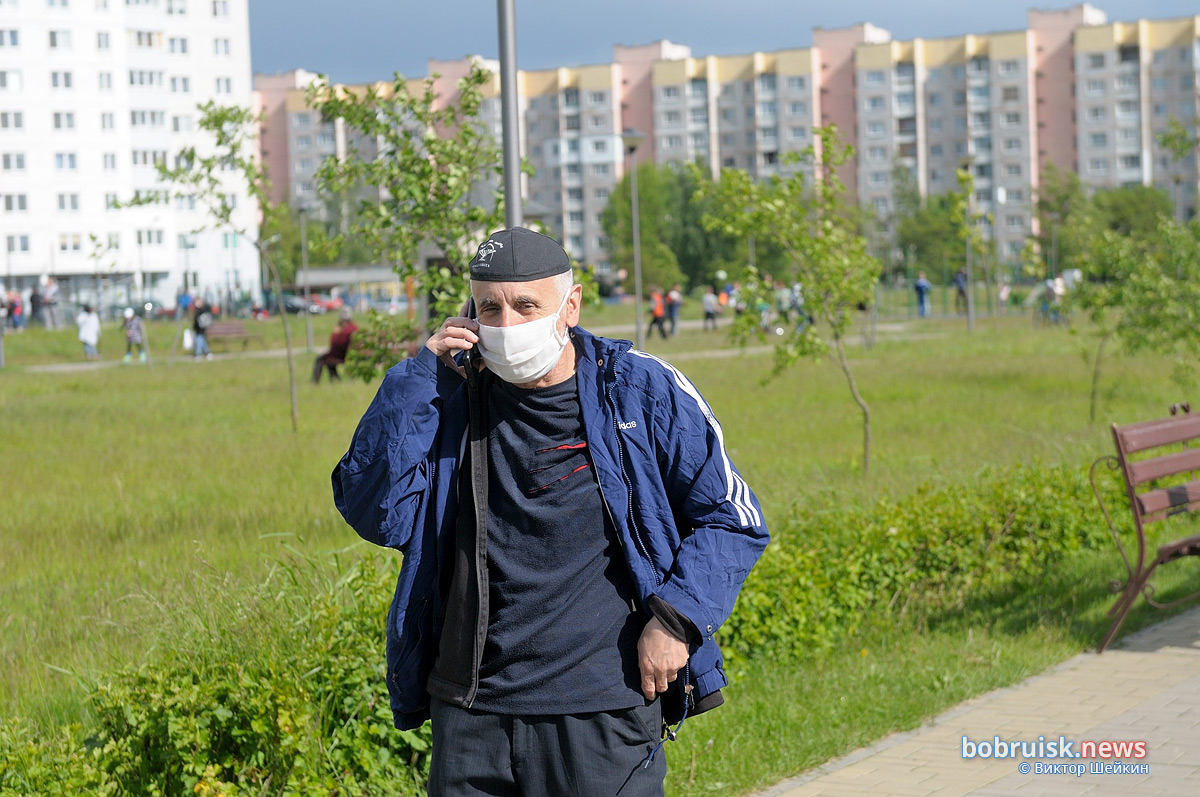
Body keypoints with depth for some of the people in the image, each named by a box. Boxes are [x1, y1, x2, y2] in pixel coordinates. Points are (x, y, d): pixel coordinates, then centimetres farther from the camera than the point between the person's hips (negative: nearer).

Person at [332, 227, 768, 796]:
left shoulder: (643, 392, -1)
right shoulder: (452, 397, 4)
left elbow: (733, 519, 6)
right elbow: (376, 515, -6)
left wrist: (676, 619, -8)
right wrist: (419, 375, -9)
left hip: (603, 713, -2)